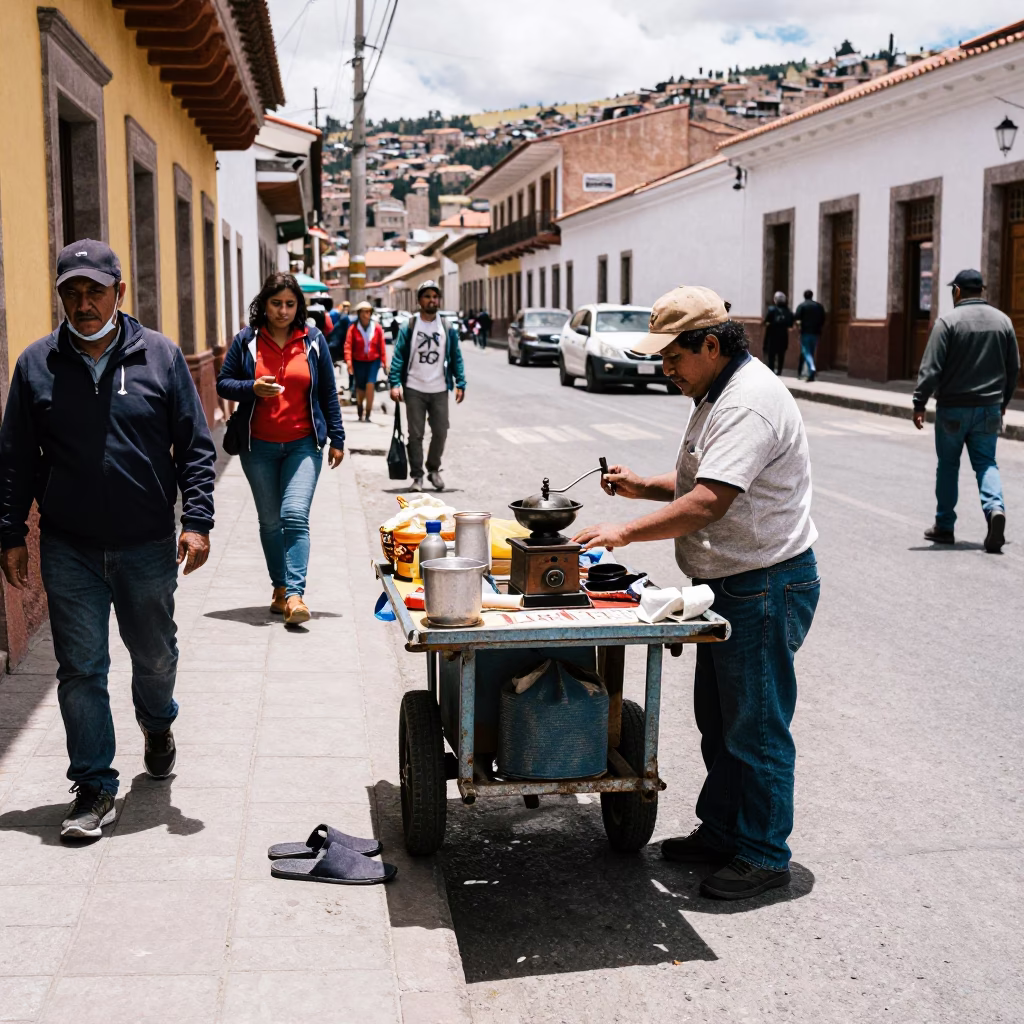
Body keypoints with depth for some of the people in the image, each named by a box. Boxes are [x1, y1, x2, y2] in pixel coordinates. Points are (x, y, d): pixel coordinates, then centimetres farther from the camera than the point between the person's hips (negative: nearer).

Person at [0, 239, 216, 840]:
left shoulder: (161, 356, -2)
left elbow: (196, 446, 0)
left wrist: (197, 521, -8)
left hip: (149, 546, 0)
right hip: (69, 550, 0)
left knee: (155, 652, 17)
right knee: (81, 670, 2)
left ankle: (158, 724, 48)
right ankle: (95, 788, 14)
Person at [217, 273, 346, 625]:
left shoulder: (313, 341, 4)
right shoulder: (246, 341, 1)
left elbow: (328, 393, 8)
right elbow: (223, 383, 6)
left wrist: (337, 438, 6)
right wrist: (252, 388, -15)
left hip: (303, 444, -1)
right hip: (259, 447, 1)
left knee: (295, 515, -14)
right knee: (270, 521, 8)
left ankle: (295, 594, -19)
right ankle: (280, 588, 21)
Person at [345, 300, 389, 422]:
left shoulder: (377, 328, -2)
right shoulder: (353, 328, -6)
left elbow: (382, 346, 1)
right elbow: (348, 346, -10)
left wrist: (384, 362, -1)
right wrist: (349, 361, -20)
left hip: (373, 361, 0)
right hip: (358, 362, 0)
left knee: (370, 385, -15)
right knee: (360, 388, 8)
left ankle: (367, 415, -9)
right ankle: (360, 414, 30)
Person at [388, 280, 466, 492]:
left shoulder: (448, 329, 5)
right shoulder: (409, 327, -1)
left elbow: (456, 358, 7)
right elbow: (398, 356, -4)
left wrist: (460, 384, -2)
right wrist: (395, 383, -13)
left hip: (439, 390, 2)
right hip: (414, 390, -2)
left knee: (440, 432, 4)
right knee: (416, 434, 3)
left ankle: (434, 469, 26)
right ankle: (417, 476, 11)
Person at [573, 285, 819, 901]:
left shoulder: (751, 401, -22)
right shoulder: (718, 394, 13)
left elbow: (708, 503, -30)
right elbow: (698, 483, 21)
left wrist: (627, 531, -26)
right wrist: (643, 486, 4)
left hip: (767, 586, -11)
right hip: (730, 584, 11)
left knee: (756, 726, 0)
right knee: (718, 718, 18)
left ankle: (764, 855, 14)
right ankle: (722, 832, 32)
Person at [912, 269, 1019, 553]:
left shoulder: (949, 321, -11)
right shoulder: (1003, 320, 6)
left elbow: (931, 367, -16)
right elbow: (1014, 368, 11)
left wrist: (919, 403, -12)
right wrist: (1003, 401, 22)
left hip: (953, 408, -3)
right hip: (989, 408, 3)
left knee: (948, 465, 9)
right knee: (986, 463, 9)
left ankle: (944, 526, 16)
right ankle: (995, 508, -17)